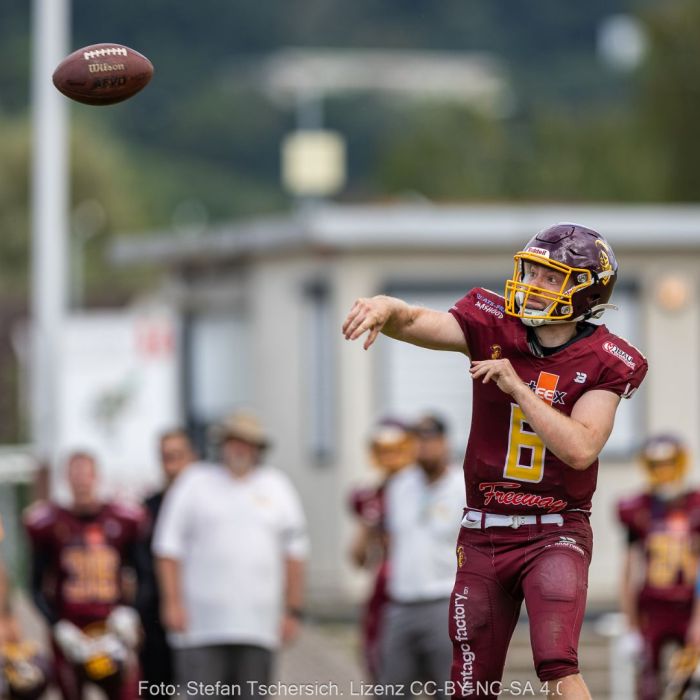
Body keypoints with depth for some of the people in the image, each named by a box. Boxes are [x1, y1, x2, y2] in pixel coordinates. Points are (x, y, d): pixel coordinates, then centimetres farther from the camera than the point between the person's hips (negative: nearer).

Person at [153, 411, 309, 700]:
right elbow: (168, 548, 3)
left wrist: (293, 611, 10)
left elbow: (294, 553, 15)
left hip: (257, 629, 3)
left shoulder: (276, 487, 14)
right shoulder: (195, 483, 6)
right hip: (201, 626, -3)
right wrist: (172, 603, -6)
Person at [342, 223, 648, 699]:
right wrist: (386, 309, -35)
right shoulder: (494, 327, -2)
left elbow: (580, 449, -18)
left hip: (554, 535, -3)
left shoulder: (604, 363, -8)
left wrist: (517, 387, -20)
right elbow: (415, 323, -12)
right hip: (484, 534, 3)